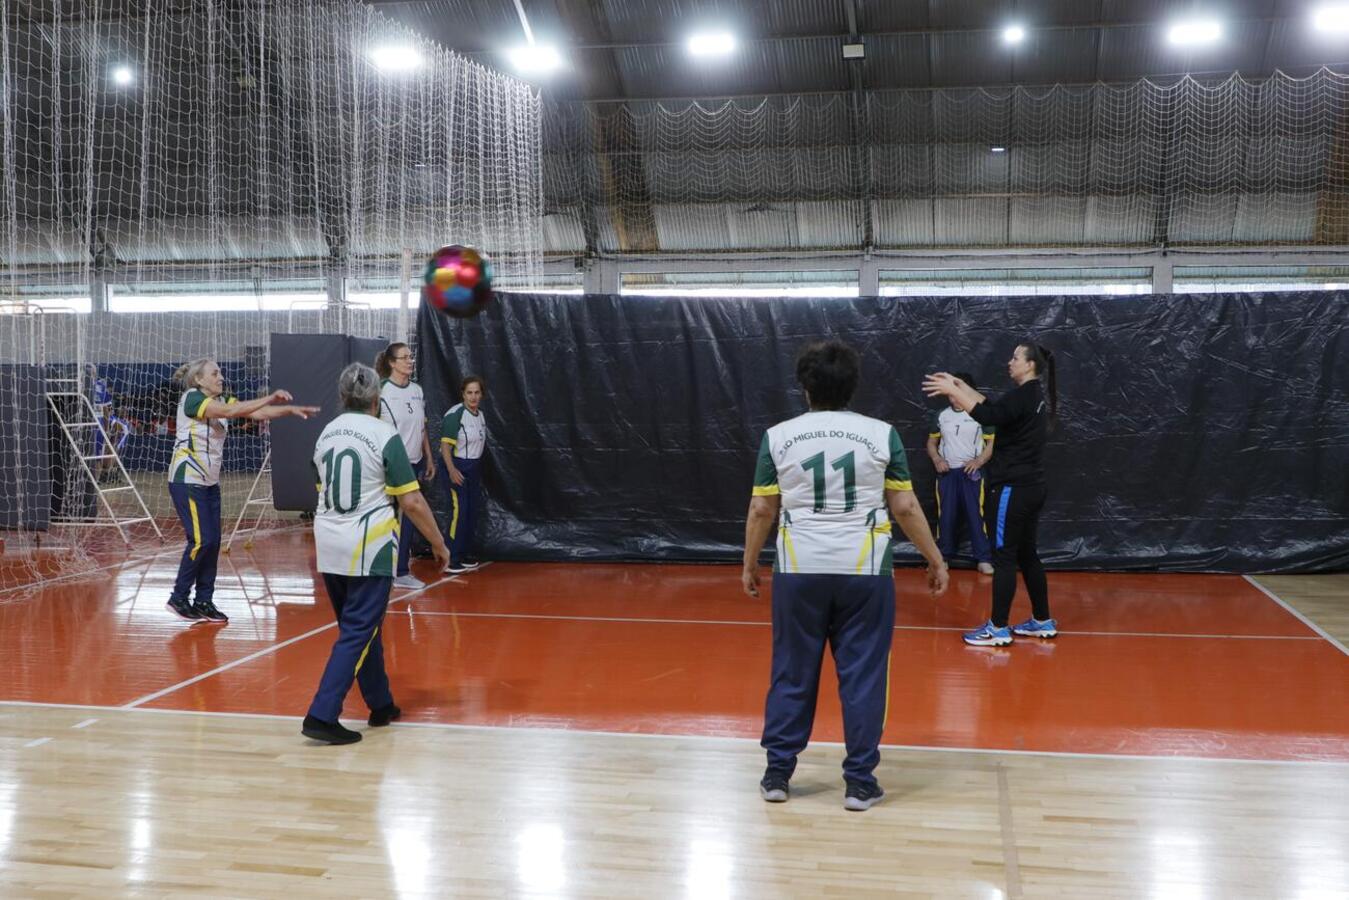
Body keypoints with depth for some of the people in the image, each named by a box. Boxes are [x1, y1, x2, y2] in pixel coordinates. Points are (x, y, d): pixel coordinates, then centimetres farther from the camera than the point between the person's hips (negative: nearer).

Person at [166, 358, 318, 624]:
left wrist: (291, 409, -13)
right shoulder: (191, 398, -14)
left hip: (210, 483, 8)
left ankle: (203, 602, 11)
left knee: (213, 542, 4)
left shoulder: (221, 401, 8)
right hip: (187, 481, -8)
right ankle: (179, 598, 3)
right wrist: (270, 398, -30)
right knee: (201, 540, -10)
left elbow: (256, 413, 0)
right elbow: (230, 411, -28)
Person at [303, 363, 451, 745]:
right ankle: (322, 715, -7)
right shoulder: (385, 436, -11)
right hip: (368, 547, -7)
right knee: (357, 633, -1)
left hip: (328, 545, 7)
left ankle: (381, 705, 29)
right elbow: (412, 501, -11)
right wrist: (439, 543, 0)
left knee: (361, 627, 18)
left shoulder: (326, 434, 8)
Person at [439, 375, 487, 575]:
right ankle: (451, 560, -6)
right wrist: (451, 470, -27)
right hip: (457, 468, -8)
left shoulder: (480, 414, 9)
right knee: (459, 511, -12)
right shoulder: (455, 415, -15)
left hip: (474, 468, 8)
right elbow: (445, 445, -19)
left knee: (473, 510, 10)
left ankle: (466, 555, 22)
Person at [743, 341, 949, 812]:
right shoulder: (881, 434, -2)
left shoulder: (778, 437, 0)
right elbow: (906, 507, 0)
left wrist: (750, 563, 16)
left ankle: (777, 773, 18)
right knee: (862, 674, 7)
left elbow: (761, 510, 3)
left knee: (793, 672, 12)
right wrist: (935, 559, 11)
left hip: (799, 570, 1)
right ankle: (860, 781, 12)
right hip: (864, 571, -1)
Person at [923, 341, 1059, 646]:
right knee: (1026, 555, 16)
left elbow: (988, 416, -28)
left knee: (1003, 556, -4)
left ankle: (998, 629, 0)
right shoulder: (1035, 395, 13)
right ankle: (1043, 621, 22)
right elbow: (995, 407, 18)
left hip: (1012, 488, -10)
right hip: (1029, 487, 10)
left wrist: (952, 391, -24)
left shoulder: (1023, 396, -16)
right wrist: (959, 385, 15)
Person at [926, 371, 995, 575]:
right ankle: (942, 557, 15)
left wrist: (978, 461, -13)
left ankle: (983, 559, -1)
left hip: (971, 472, -3)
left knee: (975, 515, -5)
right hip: (946, 473, 3)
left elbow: (992, 443, 2)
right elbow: (931, 442, 16)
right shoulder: (940, 416, 8)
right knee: (946, 515, 5)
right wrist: (937, 459, -3)